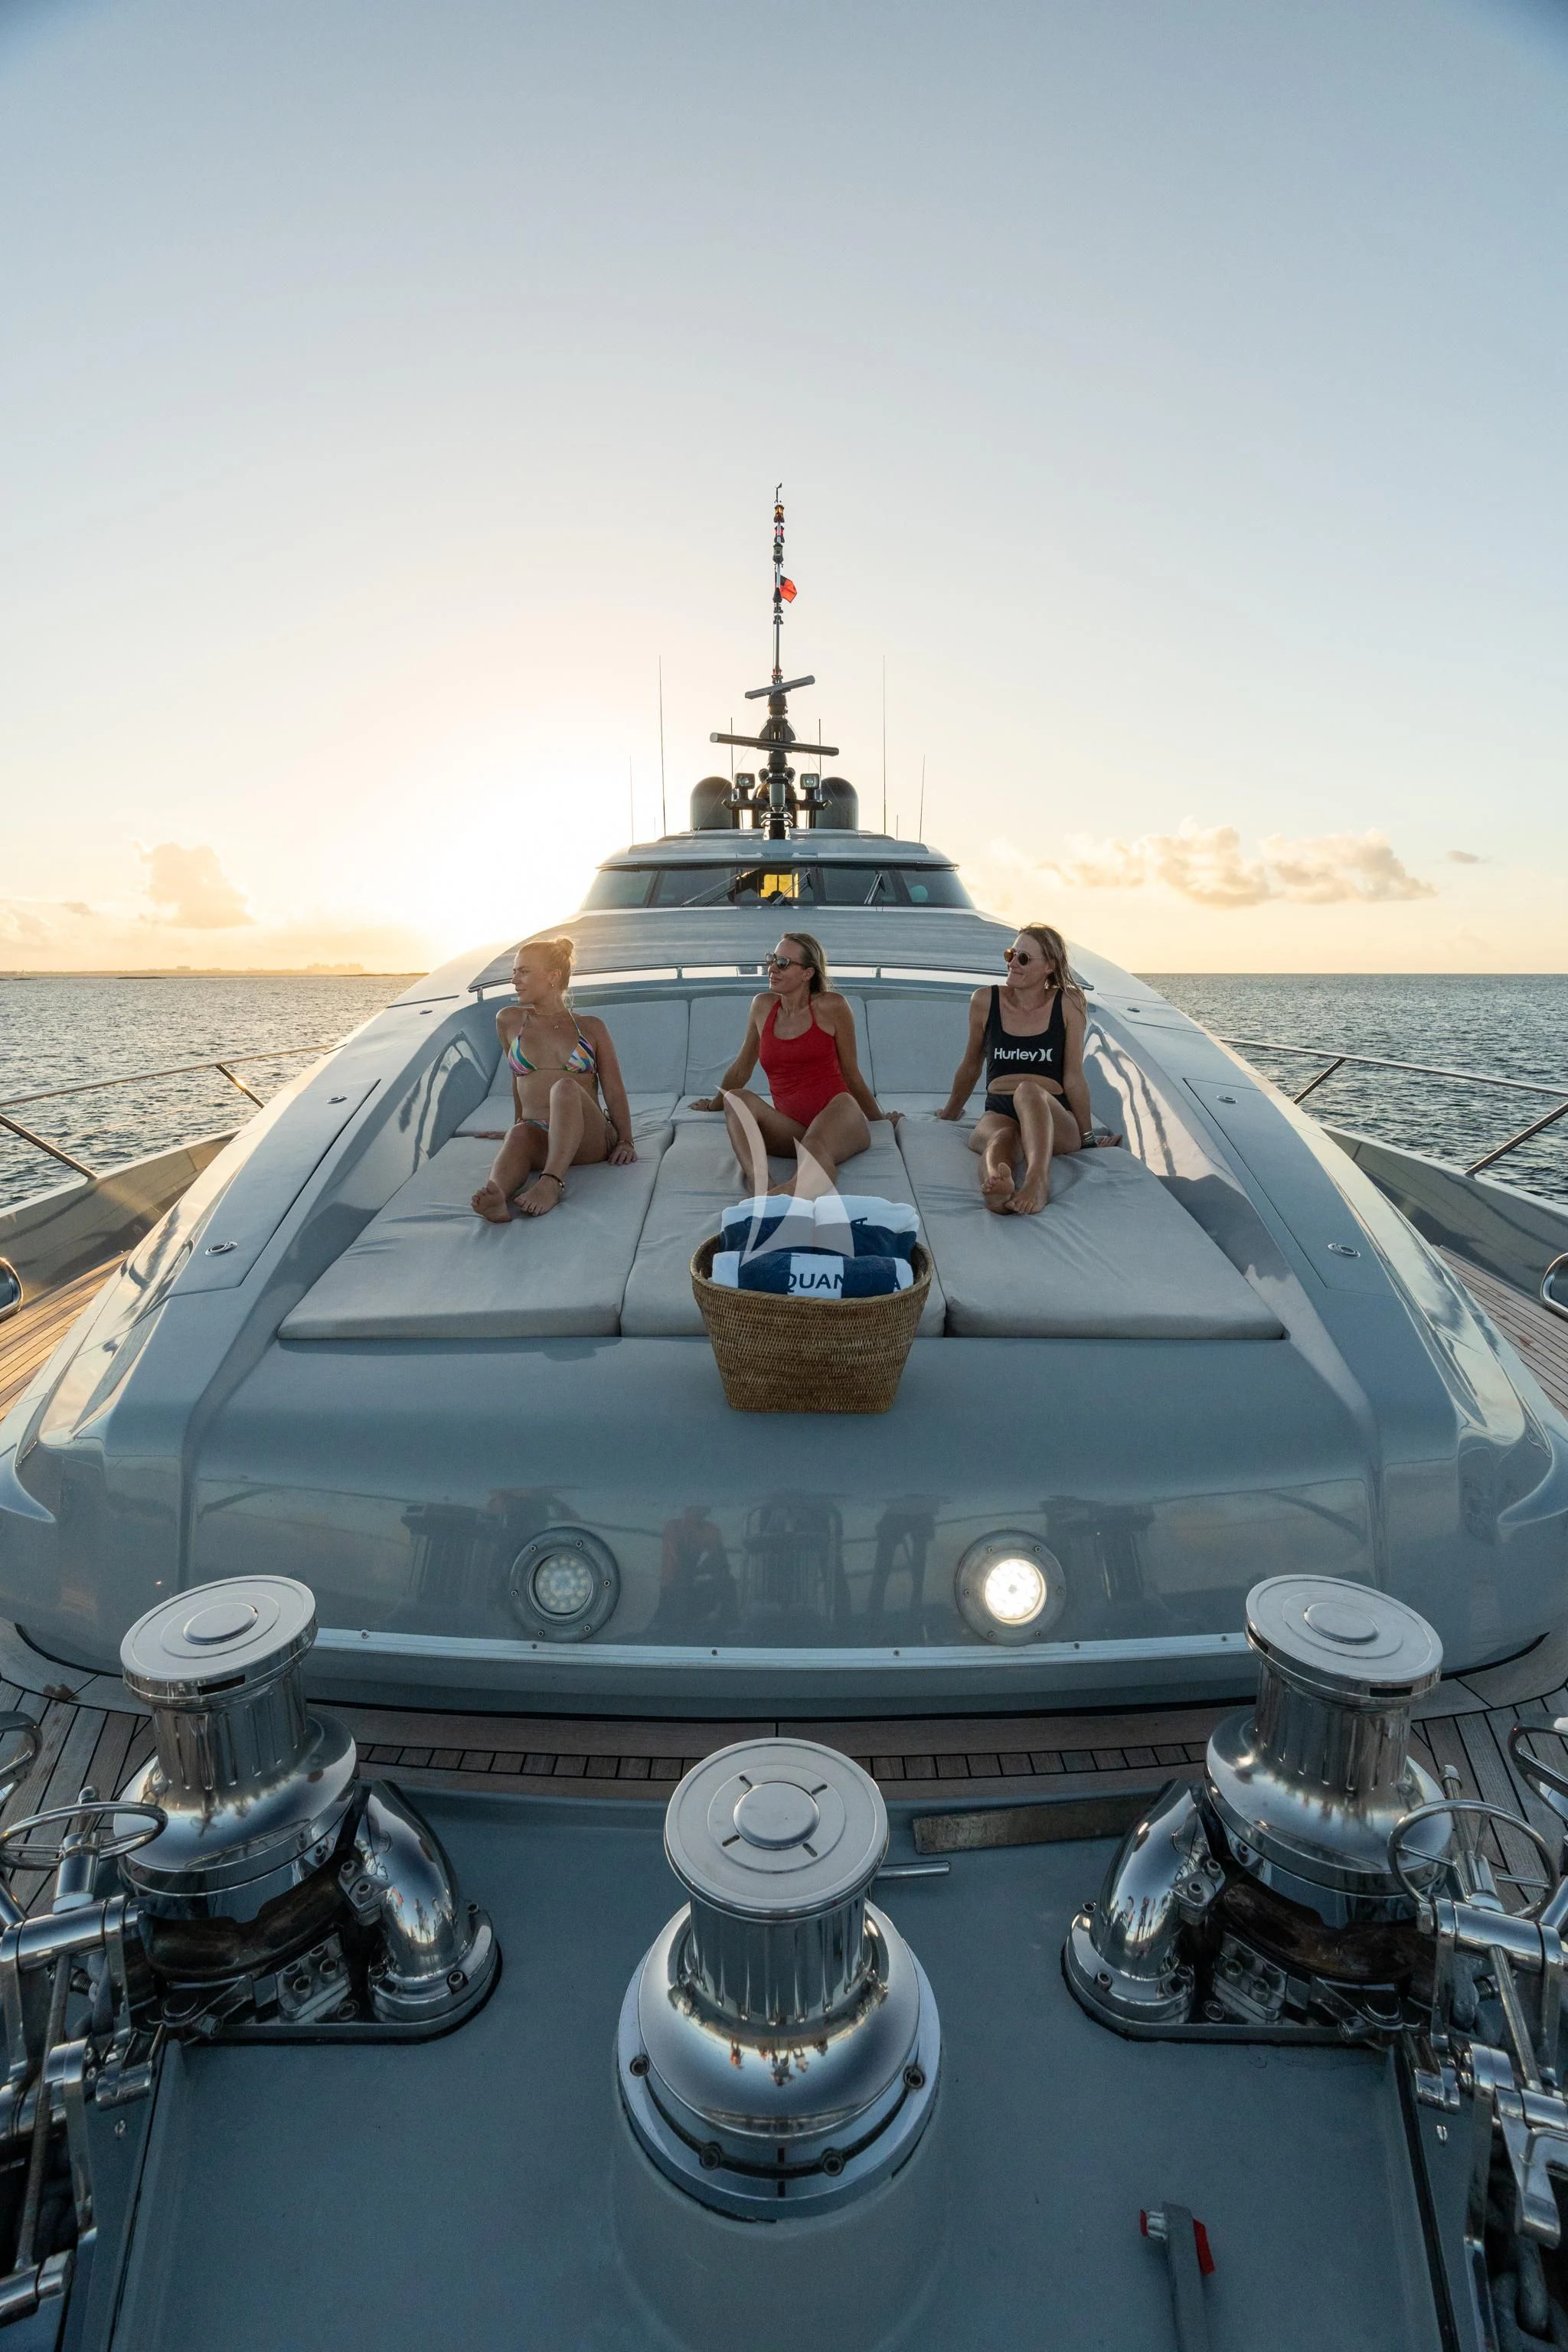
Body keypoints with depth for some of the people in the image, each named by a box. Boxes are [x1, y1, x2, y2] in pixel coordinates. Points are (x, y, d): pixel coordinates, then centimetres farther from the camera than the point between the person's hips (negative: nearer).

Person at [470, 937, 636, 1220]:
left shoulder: (591, 1028, 11)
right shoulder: (509, 1021, 15)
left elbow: (614, 1090, 7)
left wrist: (625, 1141, -3)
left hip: (589, 1139, -1)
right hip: (538, 1136, 1)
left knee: (565, 1087, -32)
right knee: (519, 1136, -35)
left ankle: (551, 1183, -51)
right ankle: (495, 1195, -66)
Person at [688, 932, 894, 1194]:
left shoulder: (831, 1007, 3)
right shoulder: (763, 1006, 14)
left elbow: (851, 1076, 14)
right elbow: (742, 1067, 29)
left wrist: (881, 1121, 21)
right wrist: (715, 1104, 40)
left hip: (839, 1120, -4)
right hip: (792, 1131, 4)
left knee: (813, 1146, -39)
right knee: (737, 1099, -25)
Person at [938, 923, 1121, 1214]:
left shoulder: (1068, 1005, 3)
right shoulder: (985, 1001, 7)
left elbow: (1074, 1078, 4)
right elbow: (971, 1067, 21)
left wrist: (1087, 1135, 5)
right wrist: (950, 1112, 30)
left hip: (1055, 1122, -1)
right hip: (998, 1114, 1)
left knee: (1028, 1091, -37)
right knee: (1000, 1137, -37)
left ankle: (1038, 1180, -61)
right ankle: (996, 1188, -71)